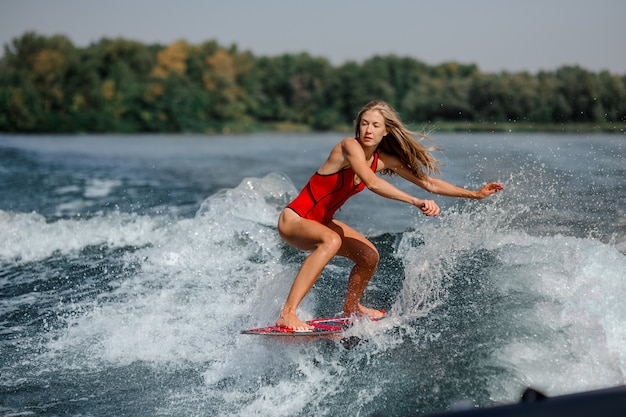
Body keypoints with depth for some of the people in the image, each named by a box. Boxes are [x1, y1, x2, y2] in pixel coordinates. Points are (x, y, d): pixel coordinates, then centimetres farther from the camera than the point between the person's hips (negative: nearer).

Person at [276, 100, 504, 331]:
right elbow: (372, 183, -40)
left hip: (320, 222, 9)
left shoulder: (383, 160, -1)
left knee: (369, 255, 13)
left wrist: (475, 194, 5)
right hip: (294, 219, -9)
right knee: (331, 241, -37)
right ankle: (287, 314, -40)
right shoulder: (350, 146, -23)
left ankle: (351, 307, 40)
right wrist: (417, 202, -48)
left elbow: (428, 183, 5)